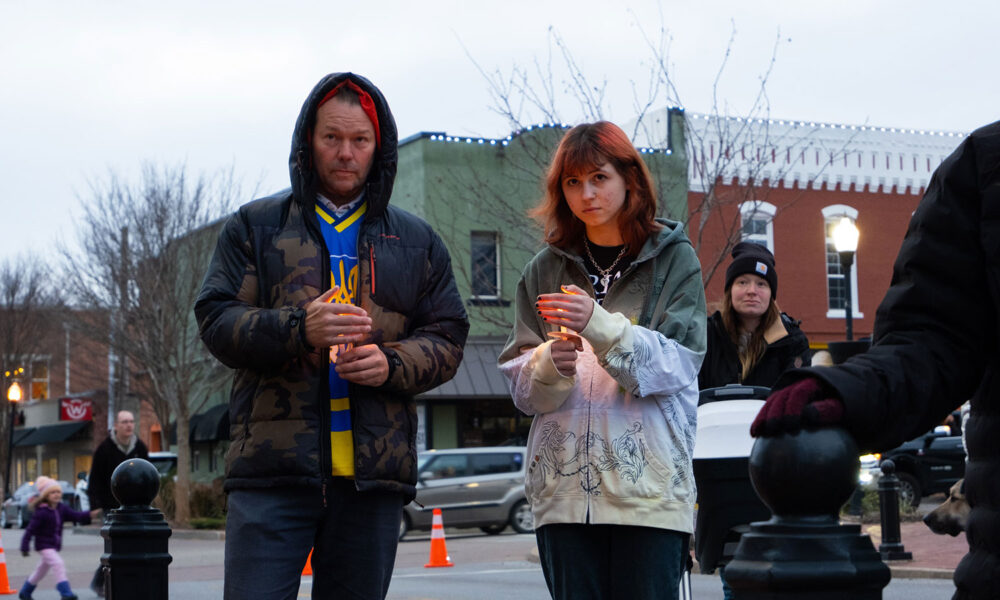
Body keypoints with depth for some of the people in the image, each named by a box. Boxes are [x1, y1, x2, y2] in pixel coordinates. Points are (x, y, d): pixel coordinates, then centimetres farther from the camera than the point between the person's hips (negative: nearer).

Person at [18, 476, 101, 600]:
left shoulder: (61, 508, 2)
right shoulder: (41, 512, -18)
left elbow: (75, 515, -7)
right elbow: (30, 529, -16)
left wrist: (89, 515, -24)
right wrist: (25, 547, -16)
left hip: (55, 545, 8)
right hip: (44, 544, -8)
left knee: (41, 571, 20)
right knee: (58, 564, -24)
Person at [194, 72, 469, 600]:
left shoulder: (416, 240, 16)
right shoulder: (256, 226, 10)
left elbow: (447, 337, 13)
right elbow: (217, 320, 1)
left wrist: (392, 363, -9)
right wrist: (300, 329, -18)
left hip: (373, 474, 2)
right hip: (273, 465, -2)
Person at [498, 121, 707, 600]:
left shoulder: (673, 259, 6)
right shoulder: (547, 268, 13)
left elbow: (677, 364, -6)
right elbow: (521, 388, 10)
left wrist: (598, 324, -20)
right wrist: (550, 363, -13)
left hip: (649, 484, -2)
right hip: (564, 486, 3)